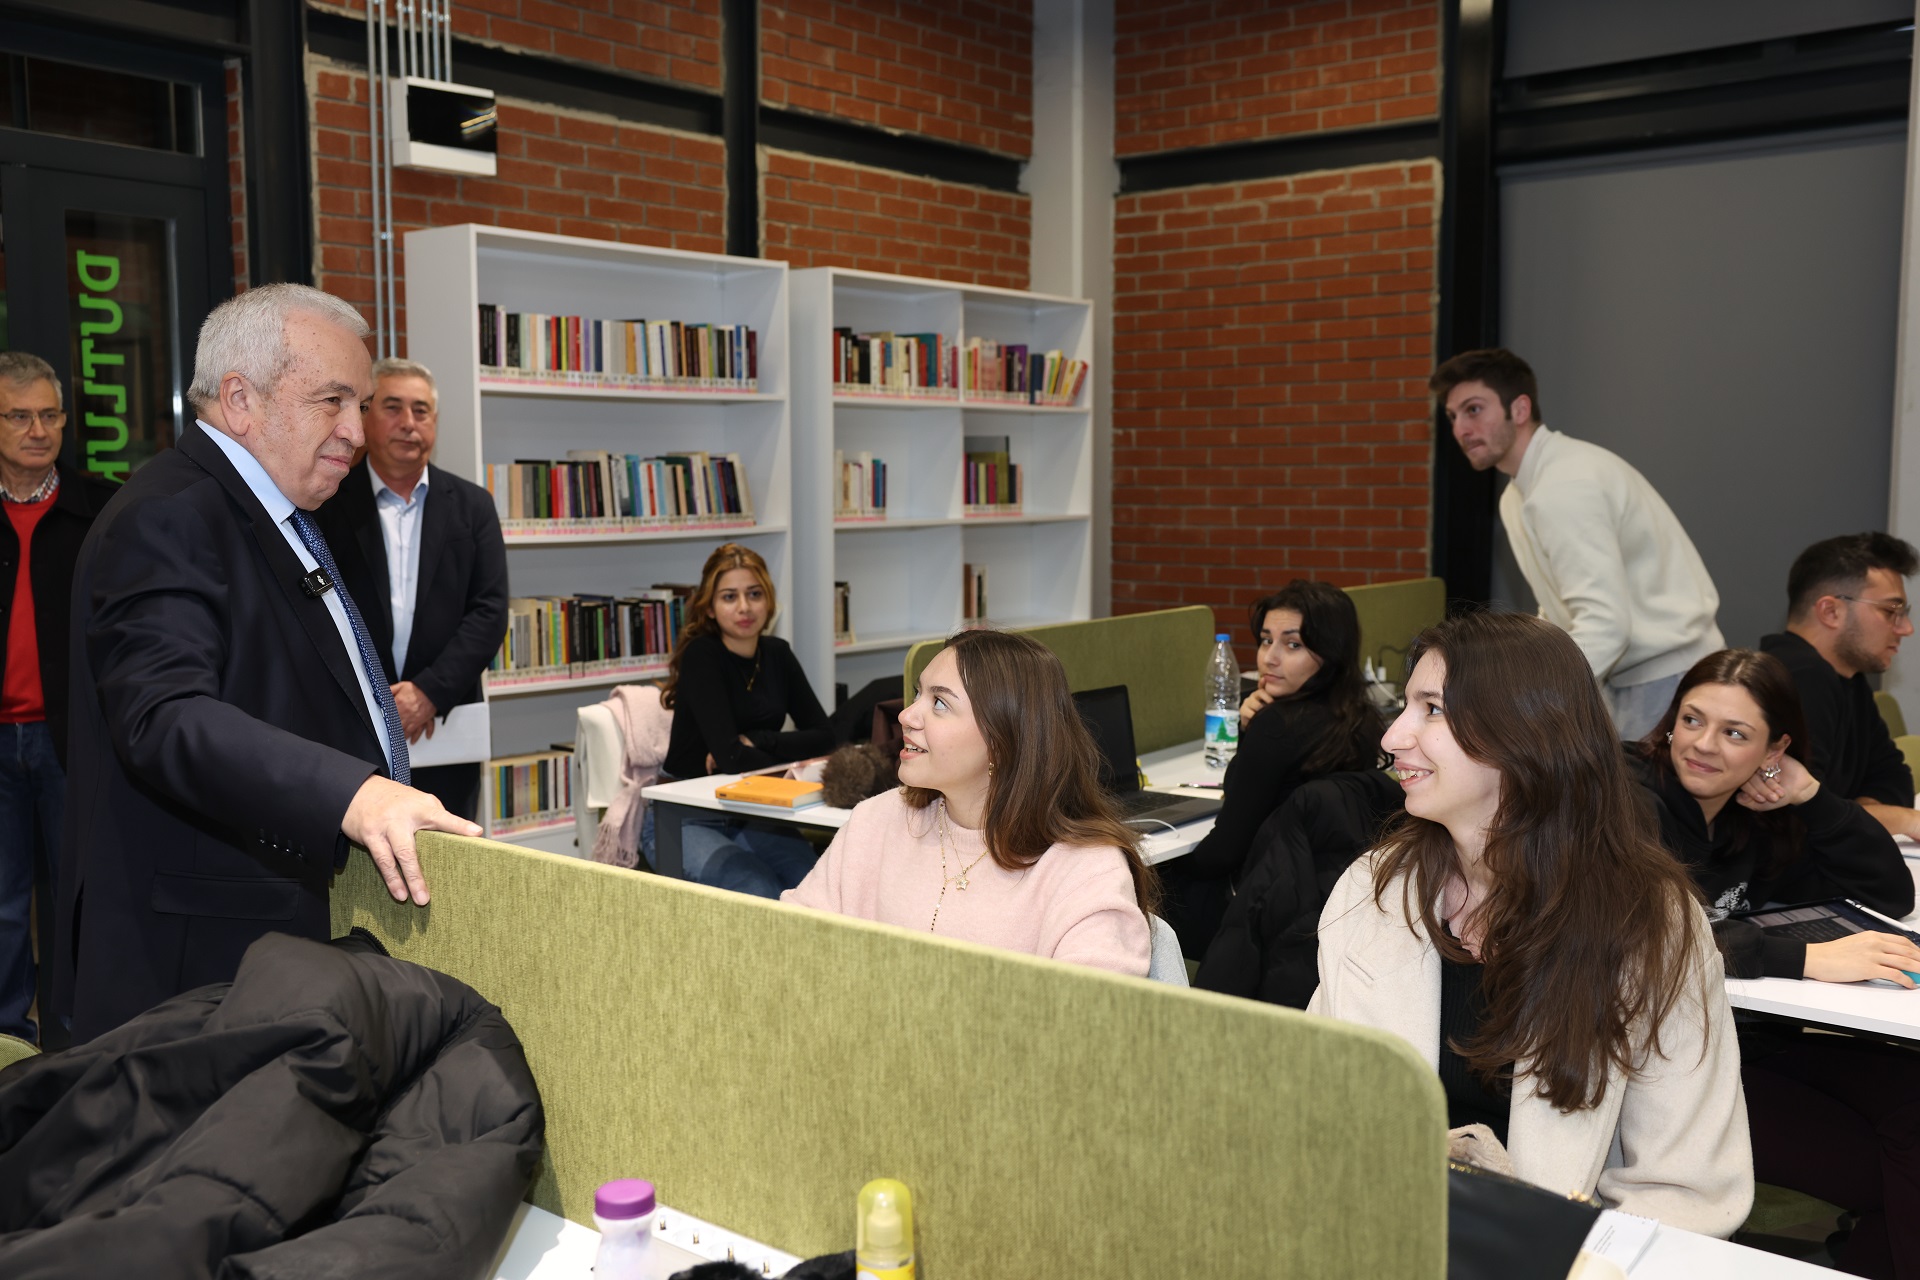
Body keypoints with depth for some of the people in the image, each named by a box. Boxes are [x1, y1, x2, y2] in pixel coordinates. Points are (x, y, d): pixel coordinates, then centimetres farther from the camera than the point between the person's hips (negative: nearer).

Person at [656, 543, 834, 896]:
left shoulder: (777, 654, 5)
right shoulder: (702, 655, -14)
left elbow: (823, 737, -1)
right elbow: (730, 758, -24)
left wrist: (754, 742, -13)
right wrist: (791, 759, -11)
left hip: (749, 817, 5)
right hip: (684, 822, -5)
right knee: (764, 897, -30)